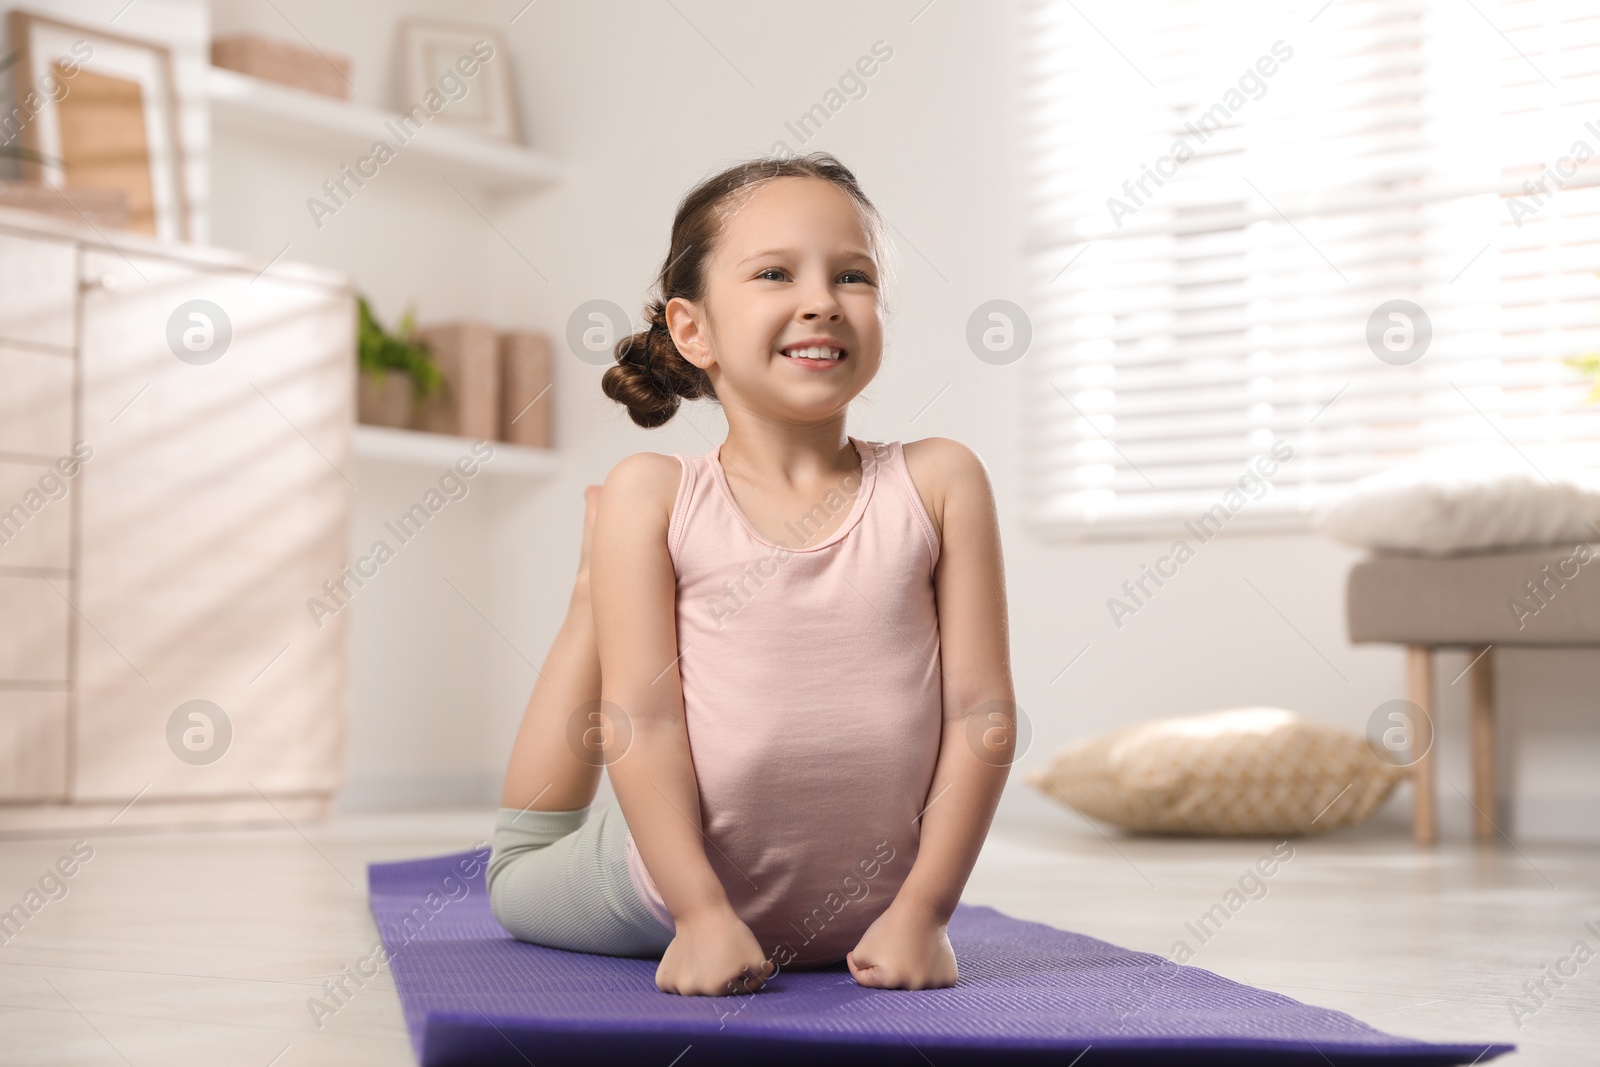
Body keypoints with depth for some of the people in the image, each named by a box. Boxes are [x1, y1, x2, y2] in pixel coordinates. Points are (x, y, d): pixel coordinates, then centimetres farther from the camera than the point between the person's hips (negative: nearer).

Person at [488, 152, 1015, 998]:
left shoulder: (937, 483, -11)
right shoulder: (652, 498, -13)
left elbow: (980, 713, -11)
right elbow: (642, 718, -17)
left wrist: (924, 910, -16)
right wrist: (702, 914, -24)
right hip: (683, 890, 0)